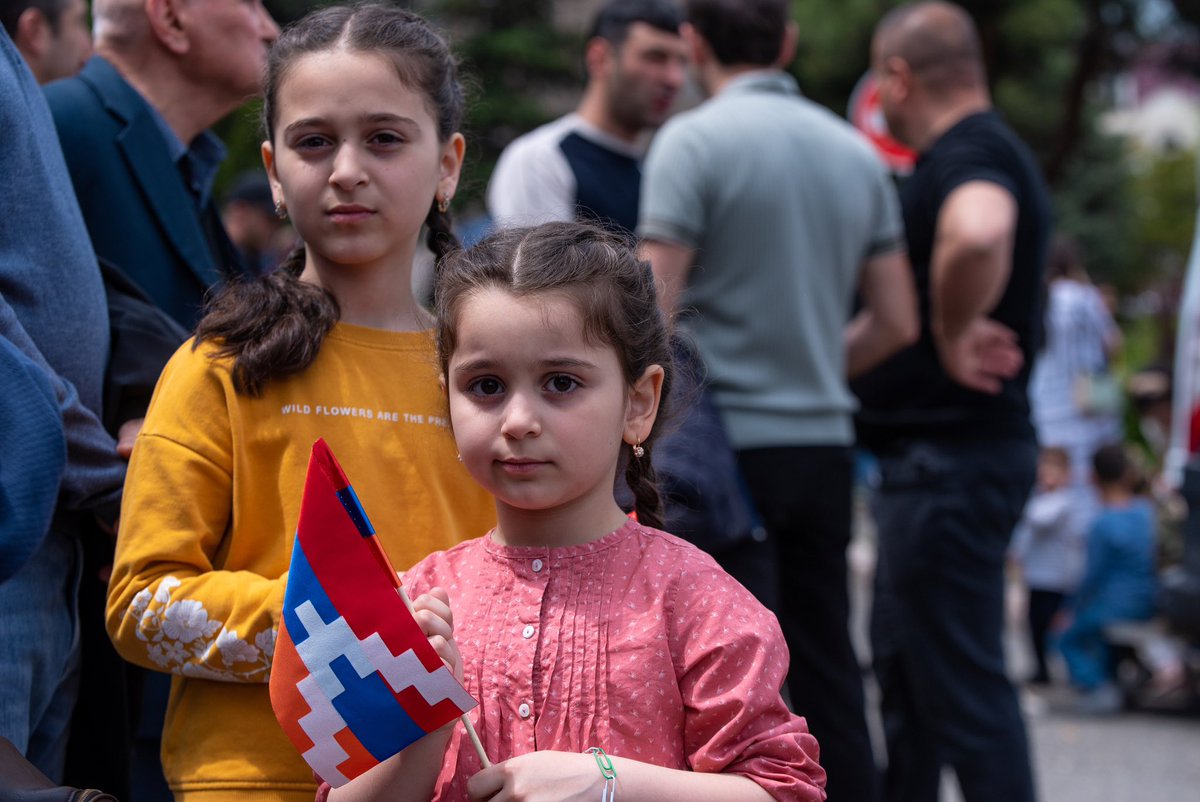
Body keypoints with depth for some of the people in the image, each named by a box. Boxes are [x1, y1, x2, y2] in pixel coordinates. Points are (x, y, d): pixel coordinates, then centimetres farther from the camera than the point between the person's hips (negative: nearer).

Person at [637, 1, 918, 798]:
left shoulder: (694, 141, -8)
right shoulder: (855, 151, 10)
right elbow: (897, 321, 11)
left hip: (728, 440, -5)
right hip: (825, 439, 5)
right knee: (826, 666, 11)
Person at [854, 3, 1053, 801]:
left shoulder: (966, 157, -17)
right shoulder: (991, 152, 17)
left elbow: (977, 234, -41)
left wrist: (953, 332, -27)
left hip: (951, 457, -11)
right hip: (947, 450, 11)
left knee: (962, 680, -7)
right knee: (905, 667, 20)